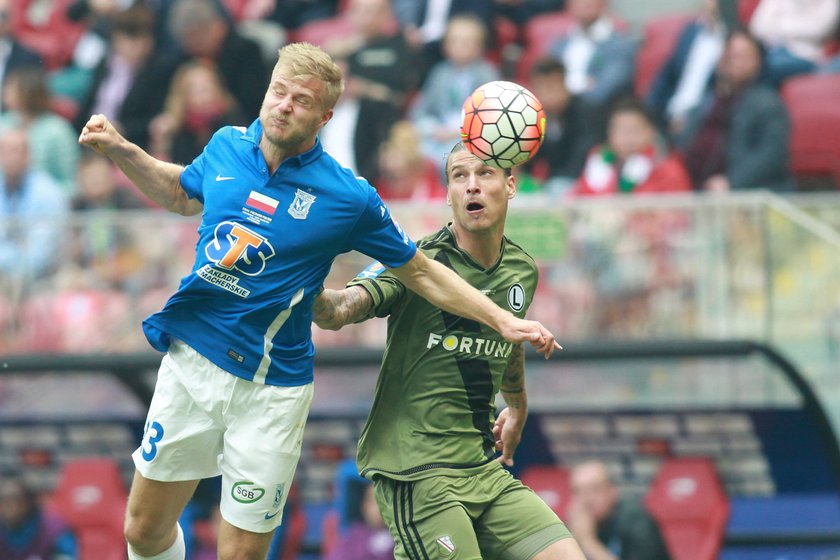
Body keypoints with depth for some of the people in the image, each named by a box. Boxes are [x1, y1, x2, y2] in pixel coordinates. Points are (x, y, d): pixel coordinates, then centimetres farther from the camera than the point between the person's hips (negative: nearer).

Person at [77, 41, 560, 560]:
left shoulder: (349, 197, -11)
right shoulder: (226, 147, 0)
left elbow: (422, 272, 1)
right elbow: (181, 193, 24)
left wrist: (502, 319, -5)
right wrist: (121, 149, 11)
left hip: (272, 391, -3)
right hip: (190, 361, 4)